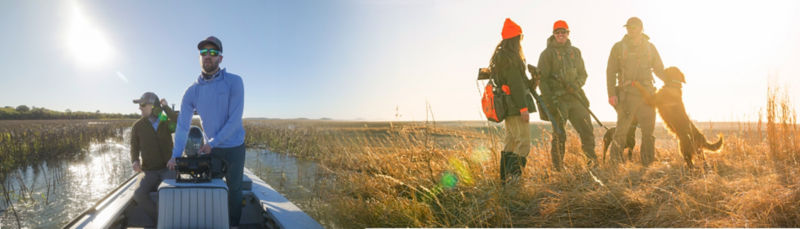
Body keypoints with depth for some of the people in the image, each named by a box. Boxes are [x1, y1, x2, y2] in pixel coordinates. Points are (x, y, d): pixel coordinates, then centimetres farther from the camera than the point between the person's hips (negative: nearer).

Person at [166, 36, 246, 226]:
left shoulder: (234, 82, -14)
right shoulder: (192, 91, -4)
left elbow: (235, 118, -18)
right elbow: (183, 125, -4)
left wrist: (212, 143, -18)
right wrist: (175, 155, -11)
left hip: (234, 147, -3)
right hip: (211, 147, 3)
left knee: (234, 188, 7)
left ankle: (234, 224, 25)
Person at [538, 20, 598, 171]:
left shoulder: (575, 52, 14)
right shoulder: (547, 54, -1)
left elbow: (583, 74, 16)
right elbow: (542, 79, -6)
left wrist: (576, 84, -7)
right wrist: (549, 101, -15)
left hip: (575, 98, 4)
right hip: (558, 100, -4)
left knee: (587, 130, 3)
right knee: (559, 136, -1)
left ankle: (592, 160, 22)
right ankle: (558, 168, 10)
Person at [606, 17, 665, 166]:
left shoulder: (650, 47, 13)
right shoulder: (618, 47, 5)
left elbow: (659, 70, 19)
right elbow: (611, 72, 1)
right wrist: (611, 93, -9)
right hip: (627, 94, -3)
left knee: (648, 130, 6)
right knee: (622, 130, -8)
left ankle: (648, 163, 18)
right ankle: (615, 162, 2)